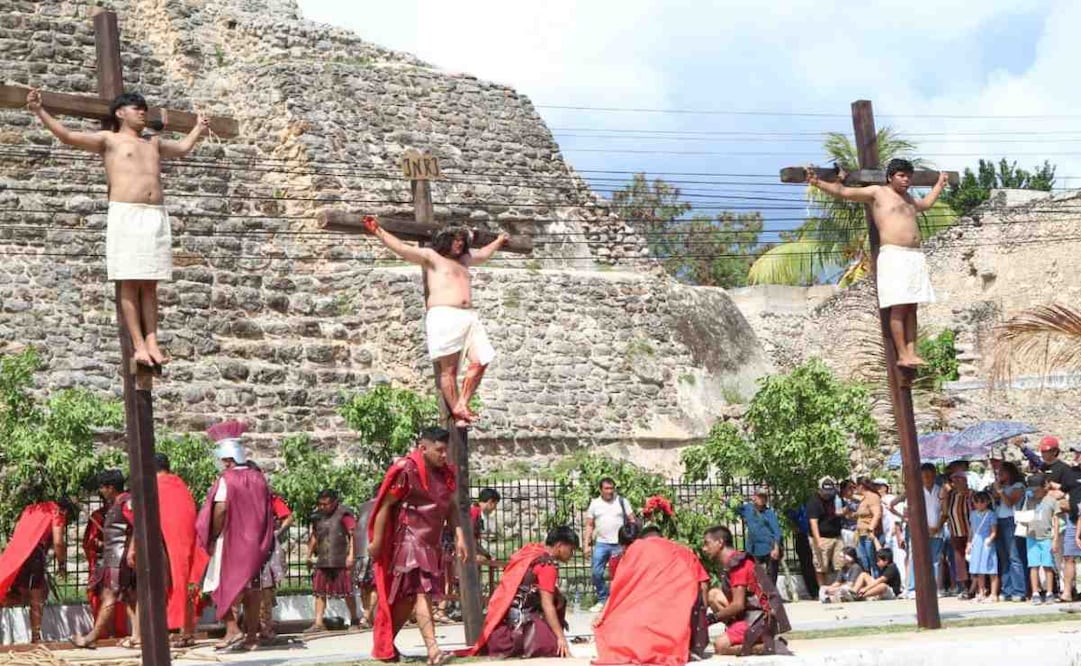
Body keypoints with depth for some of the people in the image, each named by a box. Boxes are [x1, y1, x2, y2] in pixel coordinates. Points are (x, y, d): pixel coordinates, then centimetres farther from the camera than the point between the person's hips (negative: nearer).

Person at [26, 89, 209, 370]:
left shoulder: (153, 143, 24)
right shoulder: (109, 139, 8)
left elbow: (183, 148, 42)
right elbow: (68, 136, -2)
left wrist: (198, 129, 52)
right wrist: (39, 111, -11)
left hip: (157, 216, 5)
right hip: (125, 215, -5)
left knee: (150, 284, 2)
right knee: (129, 283, -7)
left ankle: (152, 342, -2)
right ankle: (139, 345, -10)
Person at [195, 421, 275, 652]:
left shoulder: (226, 479, -13)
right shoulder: (258, 478, 5)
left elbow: (220, 509, -20)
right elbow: (267, 510, 8)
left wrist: (212, 537, -9)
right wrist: (263, 540, 15)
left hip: (230, 540, -5)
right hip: (256, 542, 5)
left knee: (222, 587, 3)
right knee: (252, 589, 7)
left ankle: (233, 629, -11)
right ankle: (251, 636, 7)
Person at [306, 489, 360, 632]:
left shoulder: (344, 514, -6)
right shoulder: (318, 516, 12)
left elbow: (352, 534, -10)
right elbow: (314, 537, 22)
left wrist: (351, 555, -16)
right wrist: (310, 554, 16)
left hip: (341, 560, -6)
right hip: (322, 560, 6)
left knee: (347, 590, 1)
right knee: (319, 591, 1)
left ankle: (354, 620, 15)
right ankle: (318, 623, 3)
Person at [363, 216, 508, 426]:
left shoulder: (463, 259, 28)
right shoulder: (430, 256, 8)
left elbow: (483, 254, 49)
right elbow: (402, 248, -2)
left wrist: (498, 242, 63)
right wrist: (379, 232, -14)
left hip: (468, 316, 7)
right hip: (444, 316, -7)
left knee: (480, 361, -5)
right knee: (448, 368, -8)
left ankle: (462, 404, 3)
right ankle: (457, 414, -8)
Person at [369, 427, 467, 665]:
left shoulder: (445, 474, 10)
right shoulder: (405, 471, -13)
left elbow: (451, 507, 16)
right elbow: (384, 506, -11)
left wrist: (459, 536, 4)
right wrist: (376, 542, -10)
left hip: (432, 544, 8)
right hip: (409, 540, -8)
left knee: (408, 597, 12)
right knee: (421, 593, -18)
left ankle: (385, 645, 24)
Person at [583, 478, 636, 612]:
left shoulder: (622, 502, 5)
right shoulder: (594, 504, 7)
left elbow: (632, 521, 5)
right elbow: (589, 525, 8)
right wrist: (587, 545, 1)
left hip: (620, 544, -1)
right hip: (601, 544, 1)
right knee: (596, 573, -5)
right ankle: (602, 599, 8)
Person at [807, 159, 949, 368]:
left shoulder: (908, 199, 26)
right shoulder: (877, 192, 5)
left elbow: (926, 203, 49)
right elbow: (843, 192, -2)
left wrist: (939, 184, 56)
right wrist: (818, 184, -13)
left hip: (915, 256, 7)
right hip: (893, 255, -7)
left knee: (911, 308, 2)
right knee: (898, 307, -12)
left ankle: (911, 353, -1)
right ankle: (902, 355, -14)